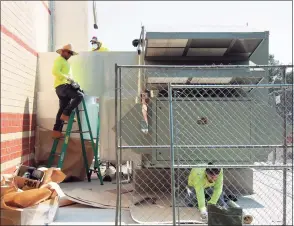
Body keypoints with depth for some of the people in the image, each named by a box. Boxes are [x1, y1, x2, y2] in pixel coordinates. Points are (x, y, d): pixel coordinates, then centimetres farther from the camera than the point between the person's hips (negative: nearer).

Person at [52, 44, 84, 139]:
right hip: (61, 86, -10)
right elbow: (55, 71, -18)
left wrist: (70, 80, 17)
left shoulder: (66, 62, 29)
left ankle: (56, 131, 7)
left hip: (64, 86, 10)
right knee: (79, 95, -22)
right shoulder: (59, 60, -1)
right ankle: (66, 114, -19)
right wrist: (67, 77, -21)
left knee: (62, 109, 7)